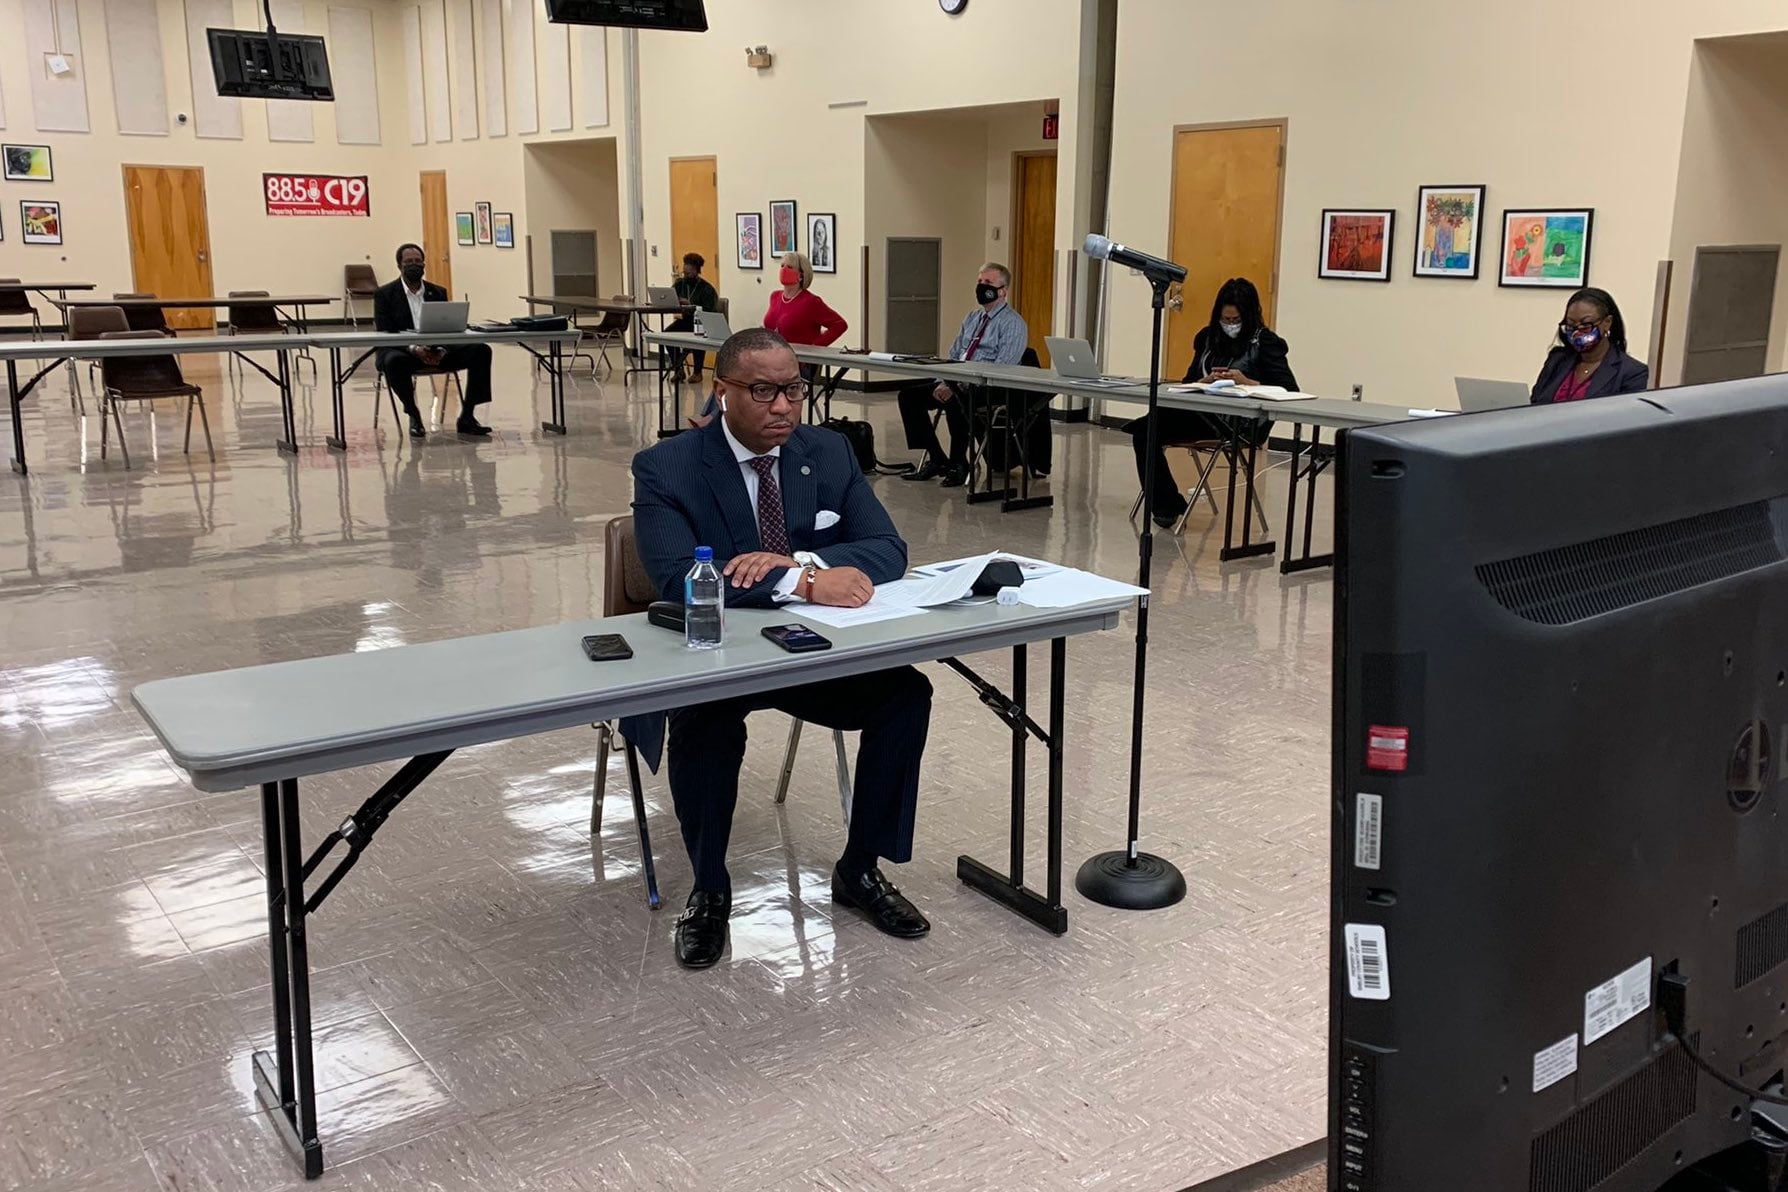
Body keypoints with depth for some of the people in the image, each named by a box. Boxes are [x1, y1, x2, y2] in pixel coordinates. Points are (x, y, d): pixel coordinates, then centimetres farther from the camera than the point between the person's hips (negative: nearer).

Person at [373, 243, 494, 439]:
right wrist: (414, 349, -26)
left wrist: (442, 350, -18)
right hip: (401, 351, -4)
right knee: (394, 361, -41)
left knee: (481, 351, -18)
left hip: (436, 351, 4)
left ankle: (466, 417, -16)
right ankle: (414, 416, -19)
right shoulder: (385, 295, 2)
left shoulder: (438, 293, 14)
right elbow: (385, 334, -8)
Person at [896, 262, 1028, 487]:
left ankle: (958, 464, -18)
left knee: (955, 400, -37)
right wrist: (943, 382, -4)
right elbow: (952, 356, 19)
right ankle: (936, 460, -2)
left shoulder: (1013, 323, -7)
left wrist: (955, 387, -24)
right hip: (955, 384, 8)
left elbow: (1001, 369, -18)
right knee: (909, 395, -5)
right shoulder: (972, 318, 19)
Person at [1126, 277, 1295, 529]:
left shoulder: (1265, 342, 1)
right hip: (1203, 413, 6)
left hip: (1241, 424, -6)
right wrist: (1205, 381, -8)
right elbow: (1188, 382, 15)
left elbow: (1289, 391, -5)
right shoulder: (1208, 337, 17)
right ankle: (1166, 506, -11)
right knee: (1145, 431, -22)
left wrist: (1245, 382, -17)